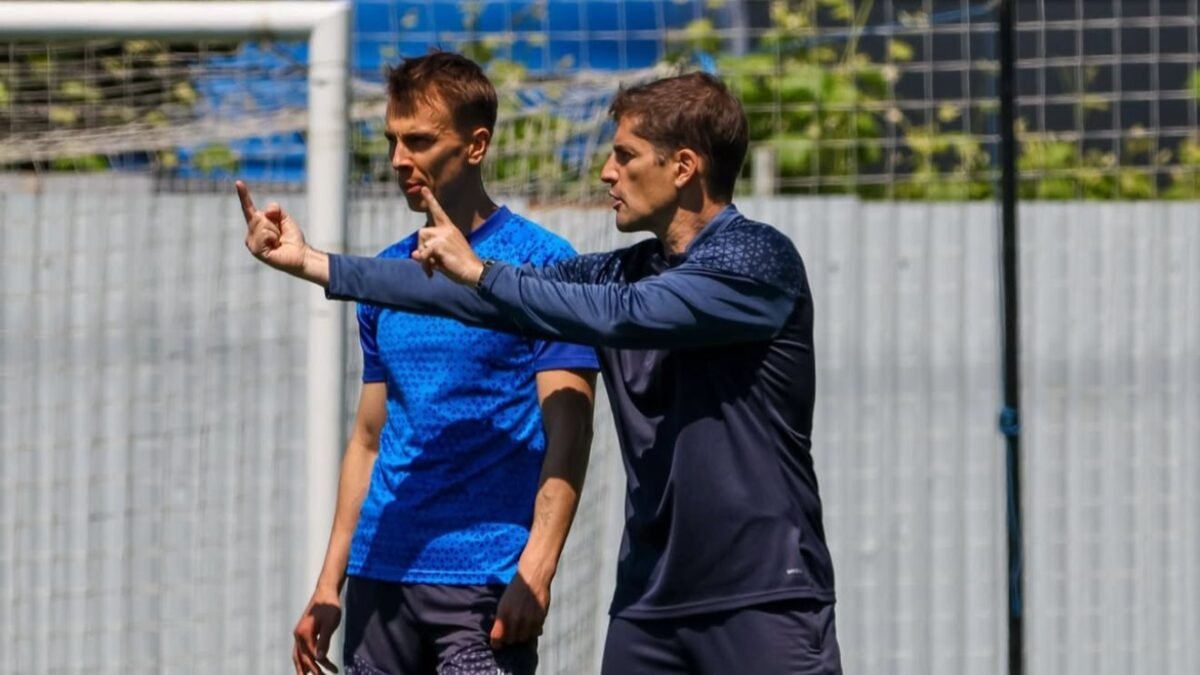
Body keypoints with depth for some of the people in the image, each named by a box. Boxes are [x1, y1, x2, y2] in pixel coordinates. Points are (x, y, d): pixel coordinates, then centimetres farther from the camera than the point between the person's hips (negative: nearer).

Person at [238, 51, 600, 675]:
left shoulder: (539, 263, -4)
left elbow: (568, 435, -9)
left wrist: (534, 572, -19)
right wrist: (329, 586, 13)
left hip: (482, 582, -6)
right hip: (378, 575, 6)